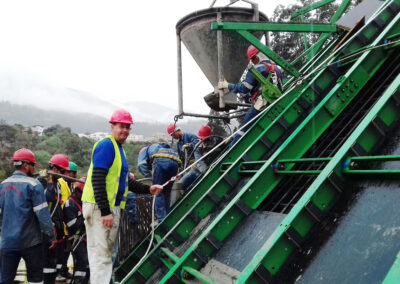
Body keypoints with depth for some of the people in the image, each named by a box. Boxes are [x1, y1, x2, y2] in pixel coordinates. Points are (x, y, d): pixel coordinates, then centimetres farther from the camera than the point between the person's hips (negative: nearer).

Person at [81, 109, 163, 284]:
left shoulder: (118, 148, 18)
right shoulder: (106, 145, -13)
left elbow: (125, 181, 26)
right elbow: (97, 180, -21)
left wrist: (148, 189, 19)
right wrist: (105, 211, -25)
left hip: (112, 207, 10)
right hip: (99, 208, -10)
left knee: (107, 253, 16)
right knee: (100, 255, -7)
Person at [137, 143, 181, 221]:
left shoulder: (145, 150, 30)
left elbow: (141, 165, 10)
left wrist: (150, 177, 13)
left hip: (161, 161, -5)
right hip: (175, 162, 5)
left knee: (158, 192, 0)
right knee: (167, 192, 15)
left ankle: (162, 220, -8)